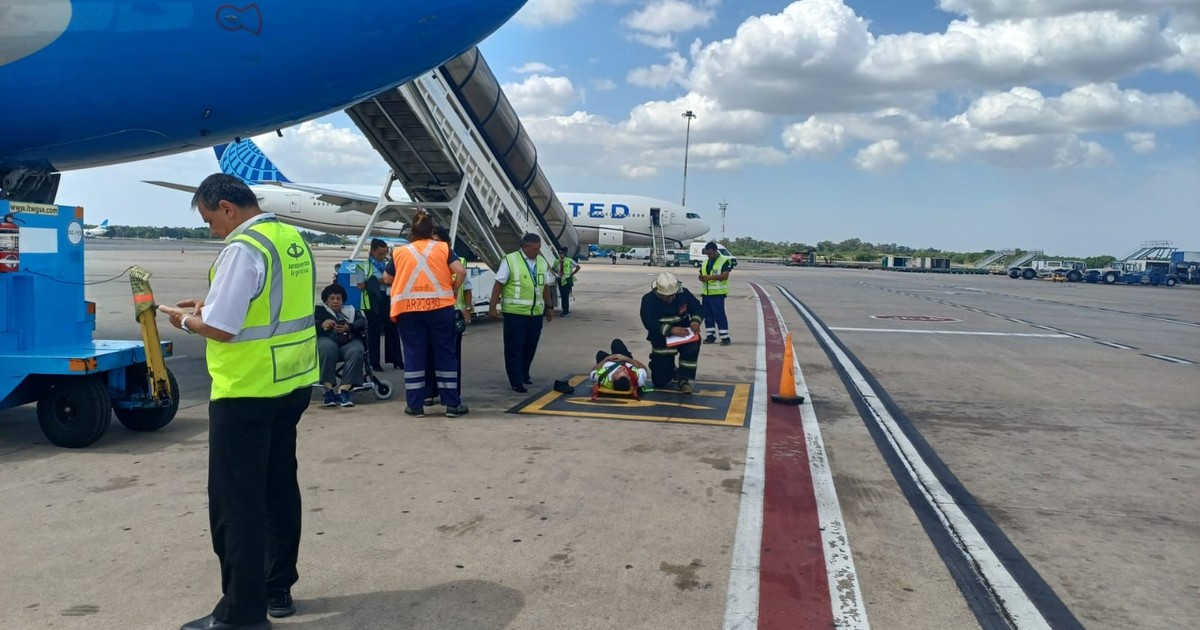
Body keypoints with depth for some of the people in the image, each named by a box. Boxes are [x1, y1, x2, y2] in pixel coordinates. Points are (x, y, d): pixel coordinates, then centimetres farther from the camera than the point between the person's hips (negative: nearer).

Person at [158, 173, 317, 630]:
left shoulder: (243, 249, -18)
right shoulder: (293, 240, 9)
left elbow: (220, 328, -20)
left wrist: (186, 319, 0)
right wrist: (211, 305, 14)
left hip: (247, 390, -9)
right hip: (292, 383, 9)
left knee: (236, 502, 1)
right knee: (279, 488, 17)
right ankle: (277, 589, 30)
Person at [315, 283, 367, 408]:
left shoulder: (351, 310, 30)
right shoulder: (319, 310, 28)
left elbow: (362, 322, 8)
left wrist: (349, 327, -13)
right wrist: (322, 325, -15)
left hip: (349, 341, 1)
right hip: (327, 339, -1)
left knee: (357, 351, -33)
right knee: (328, 348, -37)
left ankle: (343, 390, -38)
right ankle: (329, 390, -37)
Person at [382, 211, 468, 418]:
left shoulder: (399, 252, 10)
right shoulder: (443, 248, 6)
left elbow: (387, 278, 19)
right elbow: (461, 271, -6)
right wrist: (453, 290, 8)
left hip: (408, 309, 1)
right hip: (440, 307, -1)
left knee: (414, 355, 7)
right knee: (445, 354, 6)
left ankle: (415, 405, 9)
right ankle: (452, 404, 9)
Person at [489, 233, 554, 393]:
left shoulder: (542, 262, 11)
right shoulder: (510, 260, -7)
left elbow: (546, 287, 18)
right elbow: (498, 285, -7)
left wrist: (549, 307, 18)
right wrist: (492, 307, -11)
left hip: (536, 313, 6)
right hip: (515, 313, -6)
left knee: (530, 346, 13)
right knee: (514, 348, -2)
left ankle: (524, 374, 30)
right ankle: (516, 382, 2)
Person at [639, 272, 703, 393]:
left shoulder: (684, 294, -10)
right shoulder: (648, 300, -17)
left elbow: (698, 308, -5)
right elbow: (649, 323, -27)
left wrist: (695, 321, -29)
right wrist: (671, 329, -40)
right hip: (662, 340, -1)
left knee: (693, 344, -36)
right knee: (660, 381, -2)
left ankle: (683, 378, -20)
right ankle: (672, 371, 36)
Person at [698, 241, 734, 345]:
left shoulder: (724, 261, -6)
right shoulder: (705, 262, 16)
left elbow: (725, 275, -16)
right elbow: (701, 274, 20)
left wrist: (710, 277, -24)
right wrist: (702, 278, -6)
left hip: (718, 293, -7)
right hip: (706, 293, 7)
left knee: (719, 315, -9)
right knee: (707, 315, 8)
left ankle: (725, 337, -4)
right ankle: (710, 336, 17)